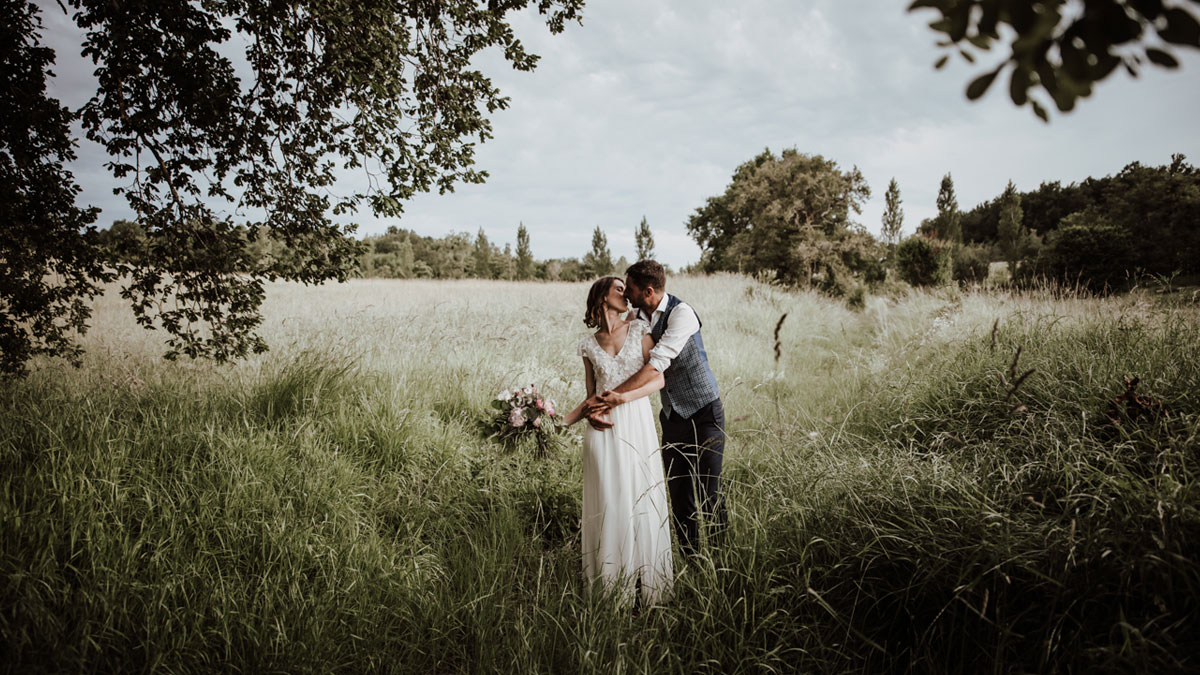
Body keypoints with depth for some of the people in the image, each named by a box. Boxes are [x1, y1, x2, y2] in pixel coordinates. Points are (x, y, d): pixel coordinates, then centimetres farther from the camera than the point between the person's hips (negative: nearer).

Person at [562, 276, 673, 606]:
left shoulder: (639, 331, 5)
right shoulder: (589, 346, 9)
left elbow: (658, 380, -3)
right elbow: (591, 396, 13)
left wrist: (620, 398, -14)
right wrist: (563, 421, -2)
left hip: (636, 423, -1)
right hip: (603, 431, 1)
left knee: (639, 498, 1)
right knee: (607, 502, 1)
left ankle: (643, 585, 12)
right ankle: (610, 586, 11)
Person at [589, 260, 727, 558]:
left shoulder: (681, 312, -20)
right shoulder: (636, 320, 0)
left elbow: (656, 365, -29)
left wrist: (618, 395, -32)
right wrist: (596, 405, -19)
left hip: (704, 413, -6)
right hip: (671, 416, 6)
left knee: (708, 495, -3)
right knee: (679, 497, 9)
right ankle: (691, 563, 23)